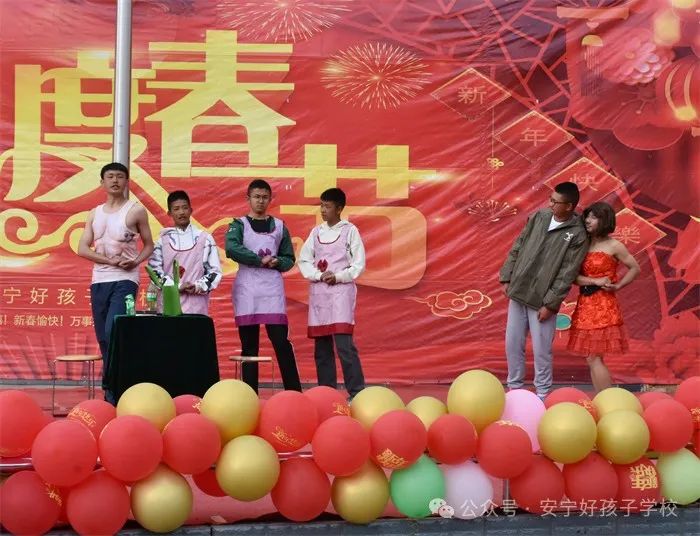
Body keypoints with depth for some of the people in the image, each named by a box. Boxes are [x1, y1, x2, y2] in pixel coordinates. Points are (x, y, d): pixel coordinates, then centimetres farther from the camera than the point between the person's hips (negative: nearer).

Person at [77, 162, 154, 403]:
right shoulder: (94, 214, 13)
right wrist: (110, 260, -11)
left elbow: (149, 245, 6)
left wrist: (136, 261, -14)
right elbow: (82, 249, 4)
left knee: (113, 332, -19)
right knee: (103, 337, 6)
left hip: (124, 280, -5)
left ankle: (111, 391, -14)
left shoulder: (136, 210, 2)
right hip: (99, 280, 5)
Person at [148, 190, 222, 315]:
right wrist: (177, 287, -10)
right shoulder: (163, 240, 10)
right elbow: (154, 270, 3)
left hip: (196, 306, 0)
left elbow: (215, 271, 6)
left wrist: (198, 287, -11)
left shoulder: (205, 238, 8)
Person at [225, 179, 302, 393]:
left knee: (281, 341, -5)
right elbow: (231, 249, -15)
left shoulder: (279, 226, 12)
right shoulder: (239, 224, 5)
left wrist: (277, 262, -9)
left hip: (272, 287, 1)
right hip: (246, 288, -1)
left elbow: (290, 259, 13)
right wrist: (260, 260, -16)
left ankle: (294, 392, -2)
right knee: (249, 345, 3)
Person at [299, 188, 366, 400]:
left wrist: (338, 277, -12)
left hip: (341, 290, -4)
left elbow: (359, 265, -1)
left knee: (344, 344, -14)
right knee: (321, 347, 5)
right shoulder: (316, 232, 12)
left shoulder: (350, 230, 1)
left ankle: (357, 392, -10)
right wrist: (318, 275, -8)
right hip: (318, 292, 5)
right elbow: (304, 261, 8)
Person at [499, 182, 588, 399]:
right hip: (518, 292, 5)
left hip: (542, 300, -5)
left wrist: (550, 303, -14)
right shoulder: (539, 217, 5)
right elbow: (517, 248, 11)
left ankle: (542, 395, 17)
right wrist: (506, 277, 7)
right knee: (512, 344, 11)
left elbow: (567, 274, -12)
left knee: (541, 351, 1)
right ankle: (514, 388, 26)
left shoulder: (578, 235, -10)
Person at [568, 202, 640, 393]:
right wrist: (595, 281, -13)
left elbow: (635, 268, 5)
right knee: (592, 359, 8)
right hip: (585, 305, 6)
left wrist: (617, 286, -2)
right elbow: (574, 276, 1)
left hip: (603, 306, -6)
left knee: (594, 358, -9)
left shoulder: (613, 246, -4)